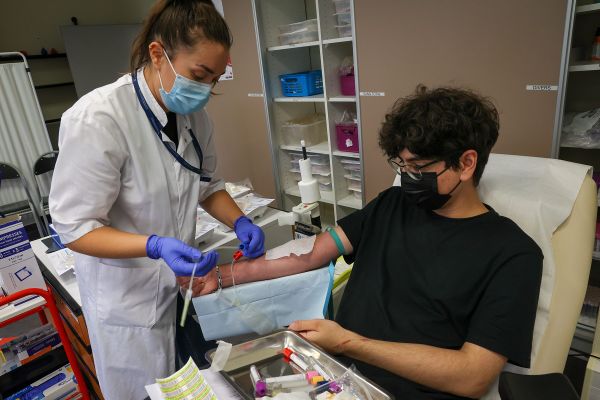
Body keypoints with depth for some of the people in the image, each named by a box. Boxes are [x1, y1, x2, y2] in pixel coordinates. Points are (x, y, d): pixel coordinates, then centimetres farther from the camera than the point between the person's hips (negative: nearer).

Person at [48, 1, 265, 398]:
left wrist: (240, 221, -12)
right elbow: (75, 227, -20)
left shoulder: (195, 113, -6)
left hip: (186, 280, 6)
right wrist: (156, 246, -35)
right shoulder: (96, 118, -25)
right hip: (130, 295, -5)